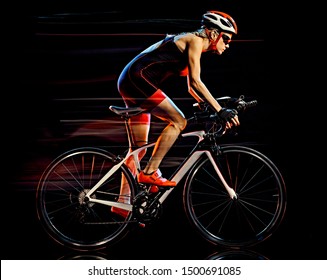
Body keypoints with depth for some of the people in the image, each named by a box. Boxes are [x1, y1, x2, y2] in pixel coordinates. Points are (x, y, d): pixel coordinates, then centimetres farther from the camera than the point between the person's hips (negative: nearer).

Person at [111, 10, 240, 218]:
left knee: (139, 147, 8)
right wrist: (220, 110, -21)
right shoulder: (195, 40, -9)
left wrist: (210, 108, 16)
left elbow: (191, 87, 23)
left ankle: (123, 202, 10)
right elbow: (196, 83, -19)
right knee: (178, 121, -15)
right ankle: (150, 173, -13)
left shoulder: (192, 44, 19)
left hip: (130, 83, 10)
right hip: (138, 78, -10)